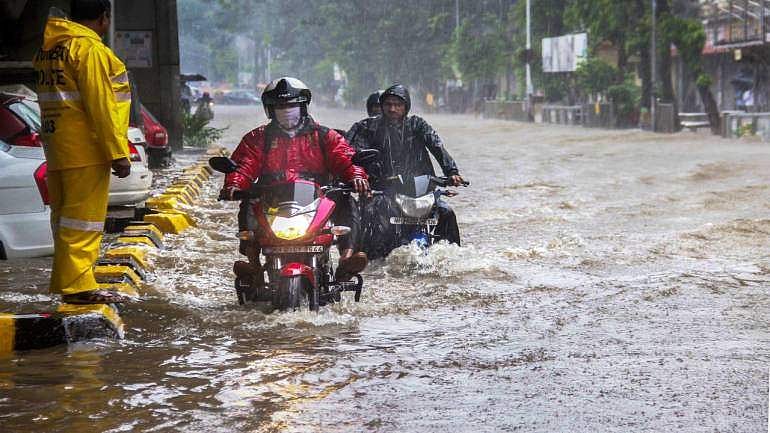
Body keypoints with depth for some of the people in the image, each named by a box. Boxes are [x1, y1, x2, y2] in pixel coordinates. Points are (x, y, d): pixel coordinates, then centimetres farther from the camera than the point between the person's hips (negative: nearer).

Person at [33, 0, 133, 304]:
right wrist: (118, 152, -16)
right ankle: (77, 285, -9)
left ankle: (65, 282, 19)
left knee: (65, 217, 13)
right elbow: (100, 105, -17)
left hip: (57, 150, 9)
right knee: (84, 217, -7)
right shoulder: (89, 48, -12)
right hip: (86, 150, -9)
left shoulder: (48, 49, 16)